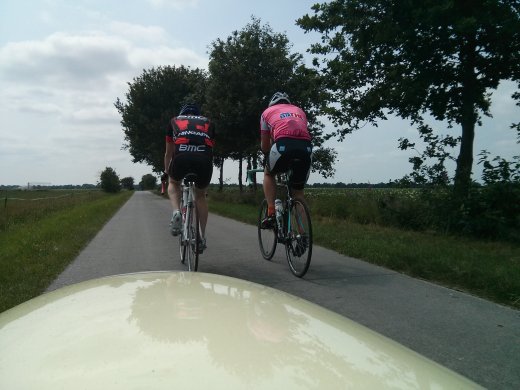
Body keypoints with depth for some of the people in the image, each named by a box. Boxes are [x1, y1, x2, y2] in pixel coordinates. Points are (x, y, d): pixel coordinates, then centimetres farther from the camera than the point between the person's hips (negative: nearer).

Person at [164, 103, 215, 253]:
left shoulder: (174, 121, 32)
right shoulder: (208, 123, 33)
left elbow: (168, 153, 38)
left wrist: (166, 172, 54)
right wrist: (202, 170, 53)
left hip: (182, 157, -1)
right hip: (204, 159, 1)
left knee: (173, 183, 32)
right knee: (201, 196, 27)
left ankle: (176, 212, 5)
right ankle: (202, 237, 24)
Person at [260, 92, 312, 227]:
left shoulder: (268, 111, 27)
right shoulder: (299, 110, 36)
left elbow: (264, 146, 28)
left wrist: (268, 159, 47)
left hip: (284, 144, -3)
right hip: (306, 147, 3)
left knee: (268, 174, 28)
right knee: (298, 191, 19)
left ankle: (271, 214, 13)